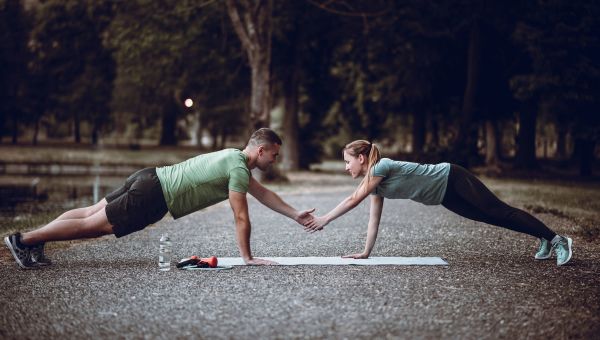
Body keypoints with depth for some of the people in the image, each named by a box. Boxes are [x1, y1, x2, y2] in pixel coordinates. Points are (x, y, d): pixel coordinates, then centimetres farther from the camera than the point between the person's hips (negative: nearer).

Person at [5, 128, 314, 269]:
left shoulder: (233, 157, 18)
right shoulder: (239, 168, -13)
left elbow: (262, 193, 27)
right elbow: (241, 217, -15)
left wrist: (296, 215, 27)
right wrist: (247, 258, -8)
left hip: (151, 179, 9)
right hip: (154, 197, -9)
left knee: (94, 212, 12)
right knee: (94, 224, -6)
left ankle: (32, 239, 15)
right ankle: (25, 240, -3)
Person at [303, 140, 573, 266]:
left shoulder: (380, 168, -21)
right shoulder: (376, 183, 5)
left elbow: (353, 200, -24)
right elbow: (374, 218, 8)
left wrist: (324, 219, -19)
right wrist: (366, 252, 5)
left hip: (452, 180, -8)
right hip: (445, 197, 8)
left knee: (499, 212, -8)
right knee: (492, 218, 12)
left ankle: (557, 240, -3)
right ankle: (546, 240, 22)